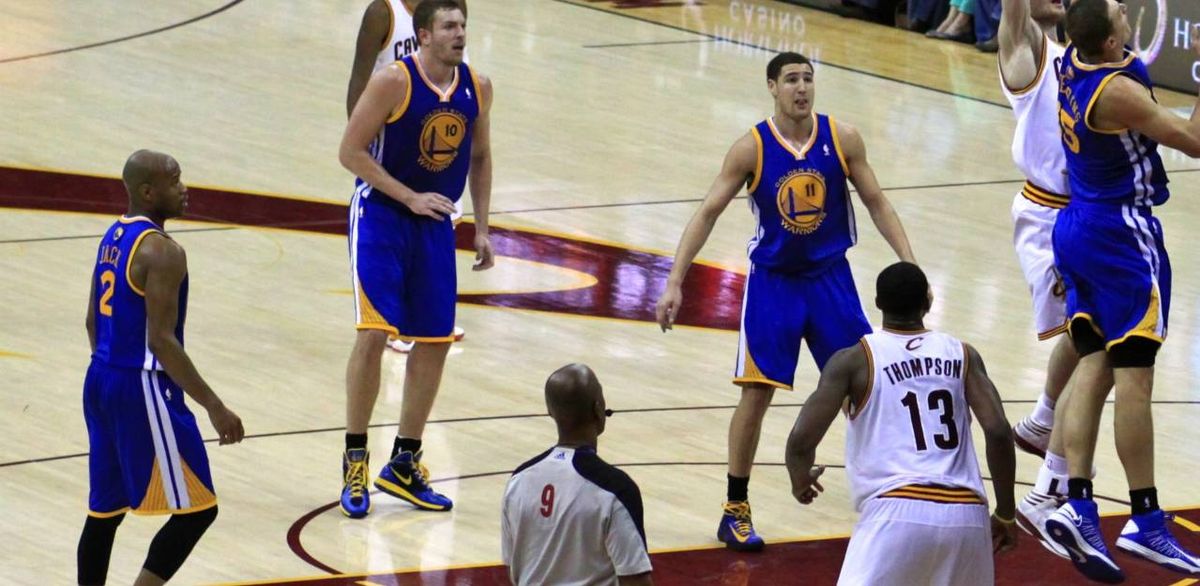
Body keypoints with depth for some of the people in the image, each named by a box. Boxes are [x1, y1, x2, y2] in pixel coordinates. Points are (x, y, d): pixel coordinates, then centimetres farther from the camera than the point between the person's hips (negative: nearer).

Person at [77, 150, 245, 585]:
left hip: (101, 380, 10)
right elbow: (161, 340, -22)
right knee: (197, 509, -2)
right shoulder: (162, 252, -18)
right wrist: (214, 407, -21)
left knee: (104, 511, 14)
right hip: (142, 390, -10)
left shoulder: (114, 236, 11)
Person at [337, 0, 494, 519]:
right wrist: (411, 197, -20)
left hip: (435, 222, 6)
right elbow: (351, 152, -15)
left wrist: (481, 228, 10)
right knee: (374, 333, -15)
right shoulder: (393, 82, -17)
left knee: (435, 341, 6)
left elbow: (479, 157, 14)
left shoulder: (477, 88, 0)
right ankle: (355, 463, -2)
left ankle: (404, 465, 19)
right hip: (381, 216, -6)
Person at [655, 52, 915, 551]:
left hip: (831, 279, 2)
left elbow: (876, 203, 3)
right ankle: (735, 509, 7)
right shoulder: (751, 148, -12)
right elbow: (707, 214, -9)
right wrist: (674, 283, -15)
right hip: (772, 281, -2)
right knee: (756, 393, -4)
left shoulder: (842, 139, -7)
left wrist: (909, 265, -4)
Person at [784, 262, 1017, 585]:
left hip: (898, 513, -4)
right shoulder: (963, 356, 15)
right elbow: (999, 432, 3)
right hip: (965, 517, 4)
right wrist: (1006, 515, 13)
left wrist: (800, 481, 23)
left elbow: (801, 440, 0)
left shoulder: (854, 360, 7)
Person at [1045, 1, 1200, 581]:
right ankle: (1146, 522, -3)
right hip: (1123, 234, -9)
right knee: (1133, 376, -5)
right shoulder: (1117, 91, -22)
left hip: (1077, 228, 9)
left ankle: (1078, 507, -4)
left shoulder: (1072, 63, 2)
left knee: (1093, 366, 6)